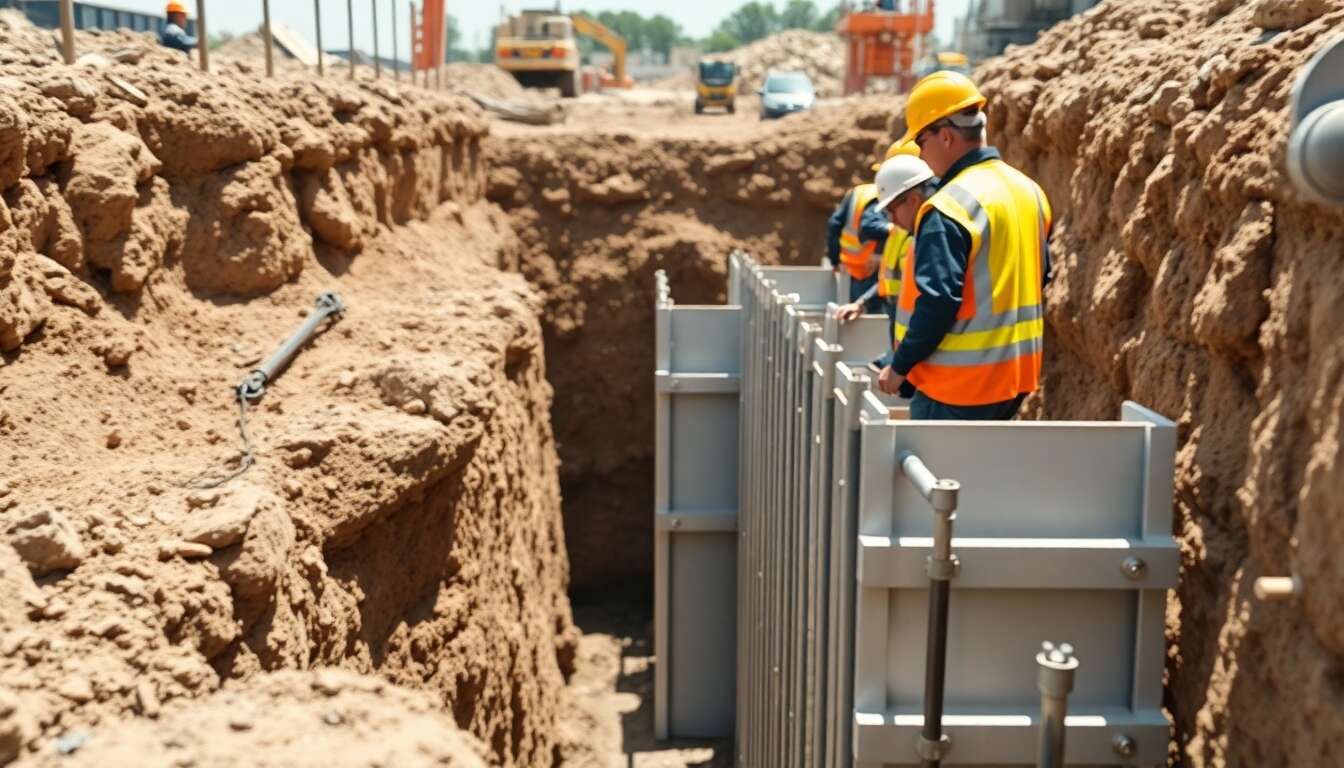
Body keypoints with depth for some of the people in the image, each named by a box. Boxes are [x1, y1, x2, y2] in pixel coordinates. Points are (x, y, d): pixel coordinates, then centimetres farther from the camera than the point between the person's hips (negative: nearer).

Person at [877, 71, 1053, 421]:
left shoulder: (948, 209, -20)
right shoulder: (1029, 190, 8)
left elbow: (937, 301, -23)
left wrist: (900, 366, -12)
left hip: (958, 387, -9)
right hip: (1017, 375, 9)